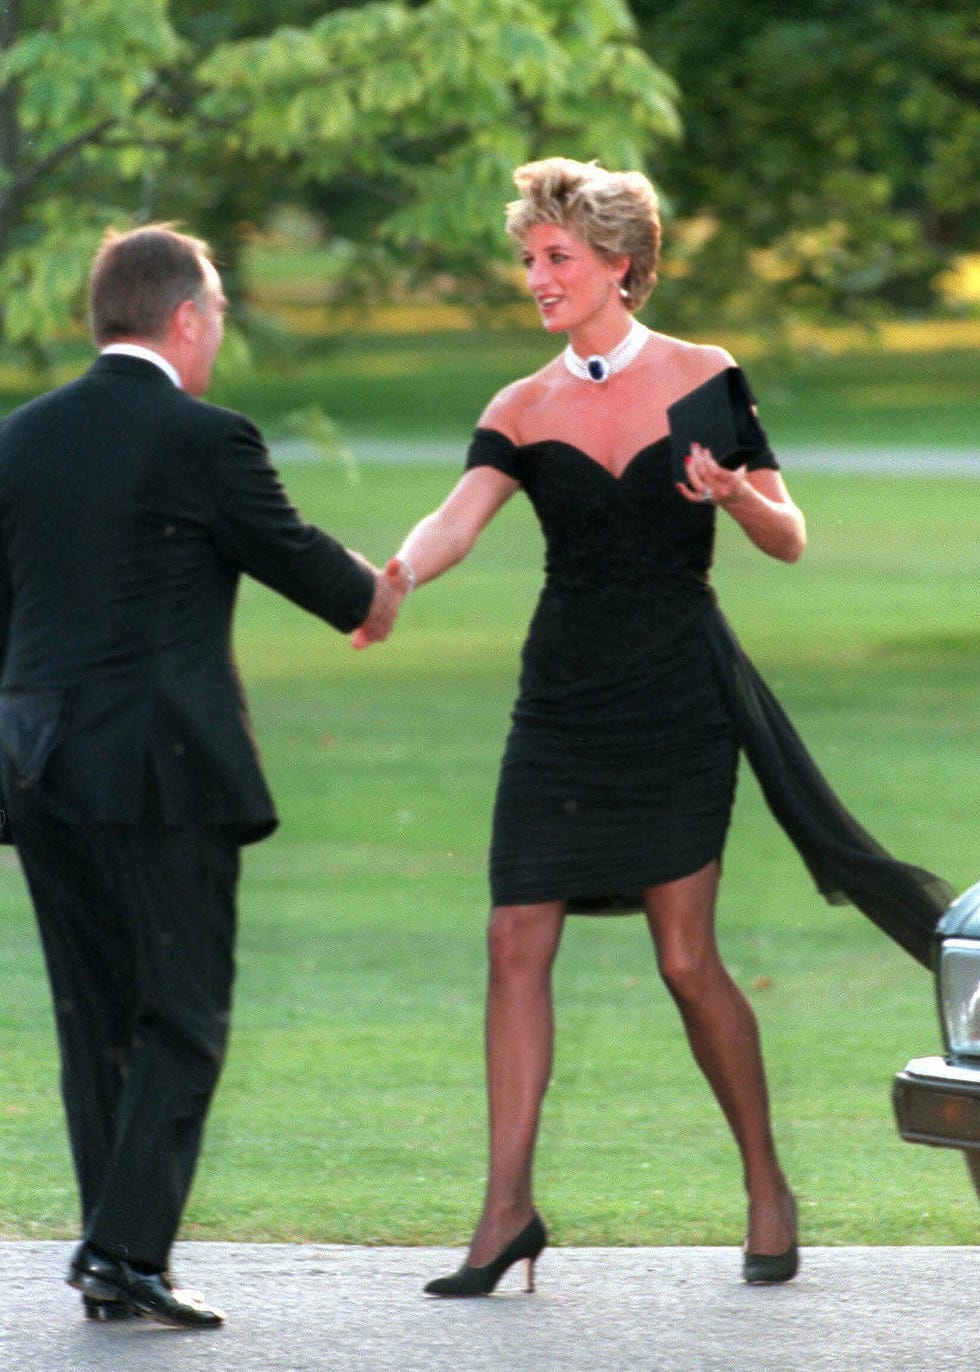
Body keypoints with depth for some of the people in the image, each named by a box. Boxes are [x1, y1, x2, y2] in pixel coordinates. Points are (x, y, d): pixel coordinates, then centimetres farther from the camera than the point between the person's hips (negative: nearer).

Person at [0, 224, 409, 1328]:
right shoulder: (202, 440, -9)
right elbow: (292, 554, 4)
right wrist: (371, 597, 25)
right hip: (165, 766, -6)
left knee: (94, 1018, 12)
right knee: (181, 1018, -2)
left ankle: (114, 1248, 13)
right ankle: (127, 1249, -11)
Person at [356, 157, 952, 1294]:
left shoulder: (703, 381, 0)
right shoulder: (523, 411, 6)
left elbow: (789, 541, 1)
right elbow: (459, 518, -11)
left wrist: (734, 494, -21)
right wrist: (390, 580, -33)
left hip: (677, 698, -3)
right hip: (563, 698, 3)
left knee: (687, 959, -4)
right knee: (517, 944, -5)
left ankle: (767, 1188, 13)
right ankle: (507, 1209, -2)